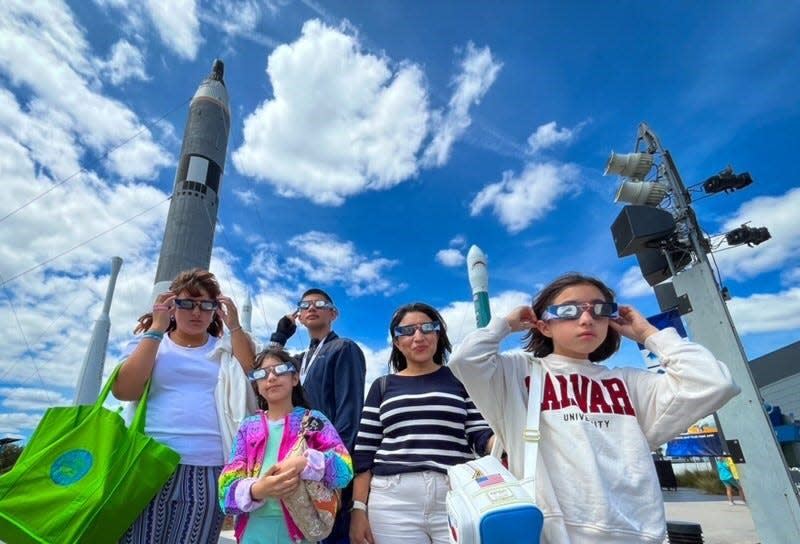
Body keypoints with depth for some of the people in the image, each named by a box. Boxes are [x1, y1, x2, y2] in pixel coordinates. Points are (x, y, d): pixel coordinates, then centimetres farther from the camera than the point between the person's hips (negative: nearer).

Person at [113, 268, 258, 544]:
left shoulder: (227, 349, 12)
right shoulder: (148, 341, 10)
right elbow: (123, 390, -5)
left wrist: (235, 326, -7)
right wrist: (157, 329, -7)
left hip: (208, 471, 1)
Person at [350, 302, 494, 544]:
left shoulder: (460, 379, 8)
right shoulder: (382, 387, 10)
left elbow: (481, 436, 2)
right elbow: (363, 453, 7)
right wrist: (359, 509, 1)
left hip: (456, 498, 0)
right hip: (392, 501, 1)